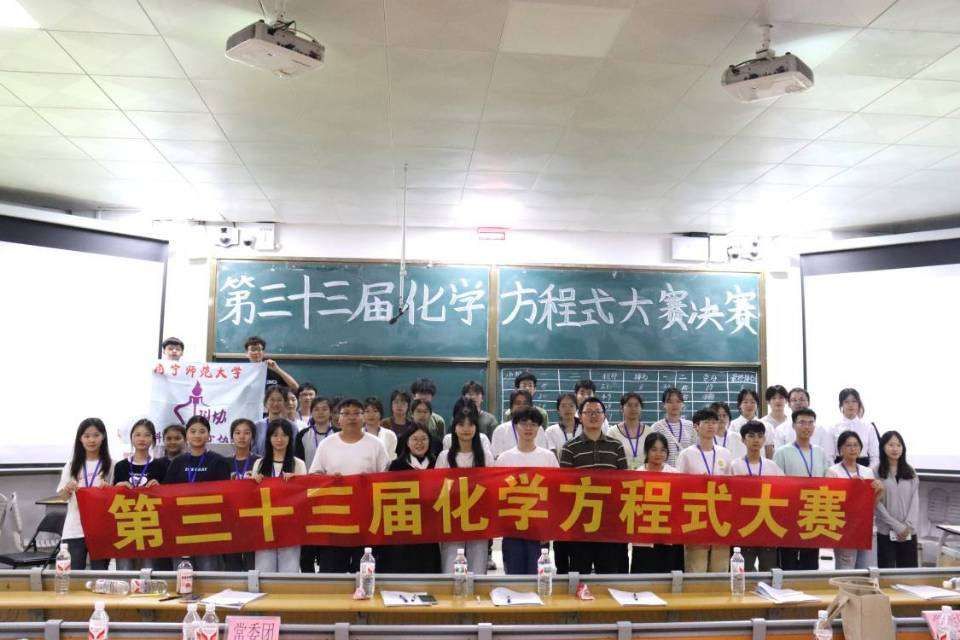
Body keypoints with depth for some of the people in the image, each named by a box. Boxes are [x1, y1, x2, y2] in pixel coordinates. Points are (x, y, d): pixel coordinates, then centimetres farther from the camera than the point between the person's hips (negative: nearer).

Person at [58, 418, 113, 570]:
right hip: (75, 528, 1)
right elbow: (62, 496, 7)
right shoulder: (72, 465, 5)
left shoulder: (110, 465, 0)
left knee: (100, 571, 4)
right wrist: (68, 489, -14)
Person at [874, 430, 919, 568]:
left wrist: (908, 526, -8)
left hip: (909, 532, 3)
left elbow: (915, 500, 3)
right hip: (886, 531, -3)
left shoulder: (911, 472, 9)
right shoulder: (876, 472, -3)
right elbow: (877, 503, -7)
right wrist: (897, 526, -12)